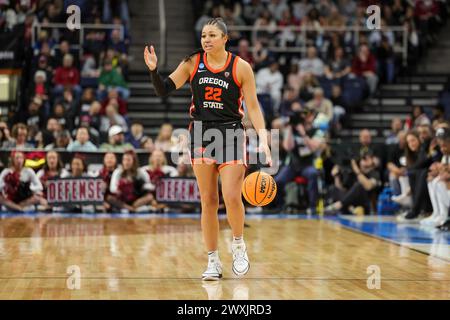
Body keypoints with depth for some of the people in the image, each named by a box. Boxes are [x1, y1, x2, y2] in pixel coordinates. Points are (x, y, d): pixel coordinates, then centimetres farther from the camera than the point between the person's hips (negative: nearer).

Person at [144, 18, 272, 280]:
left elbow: (253, 106, -3)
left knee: (232, 198, -14)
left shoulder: (240, 67, -4)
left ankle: (239, 245, 14)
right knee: (208, 201, 4)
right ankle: (213, 261, 12)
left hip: (232, 135, -2)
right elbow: (165, 89, 2)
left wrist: (263, 140, -14)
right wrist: (154, 70, -18)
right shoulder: (193, 62, 2)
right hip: (201, 136, 2)